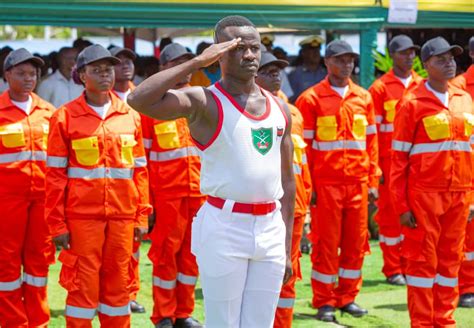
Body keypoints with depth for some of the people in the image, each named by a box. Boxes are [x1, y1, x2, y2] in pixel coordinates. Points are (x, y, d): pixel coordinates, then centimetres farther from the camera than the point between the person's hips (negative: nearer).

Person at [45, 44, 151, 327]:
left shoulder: (130, 116, 8)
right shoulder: (65, 117, -1)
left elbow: (140, 170, 11)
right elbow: (55, 175, -1)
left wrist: (142, 216, 5)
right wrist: (57, 224, -6)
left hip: (122, 216, 3)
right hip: (81, 216, -3)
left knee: (118, 283, 8)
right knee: (83, 284, 0)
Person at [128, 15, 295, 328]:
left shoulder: (279, 108, 12)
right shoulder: (205, 102, -6)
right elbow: (139, 99, -23)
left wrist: (288, 246, 13)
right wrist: (197, 62, -18)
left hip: (270, 228, 5)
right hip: (224, 229, -5)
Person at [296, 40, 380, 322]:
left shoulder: (364, 97, 10)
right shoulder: (311, 98, -2)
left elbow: (371, 141, 13)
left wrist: (373, 180, 7)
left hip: (358, 183, 4)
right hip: (326, 183, -4)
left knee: (356, 242, 7)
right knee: (326, 244, 1)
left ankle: (347, 297, 19)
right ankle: (324, 302, 10)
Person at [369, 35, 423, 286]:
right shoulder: (380, 88, 0)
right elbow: (372, 130, -1)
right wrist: (375, 167, -6)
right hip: (390, 161, -3)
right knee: (390, 214, 1)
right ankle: (393, 270, 7)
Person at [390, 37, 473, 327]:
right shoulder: (412, 103, -5)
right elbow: (399, 157, -5)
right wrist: (402, 205, -8)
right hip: (424, 194, -5)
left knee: (450, 259, 10)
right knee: (422, 258, 1)